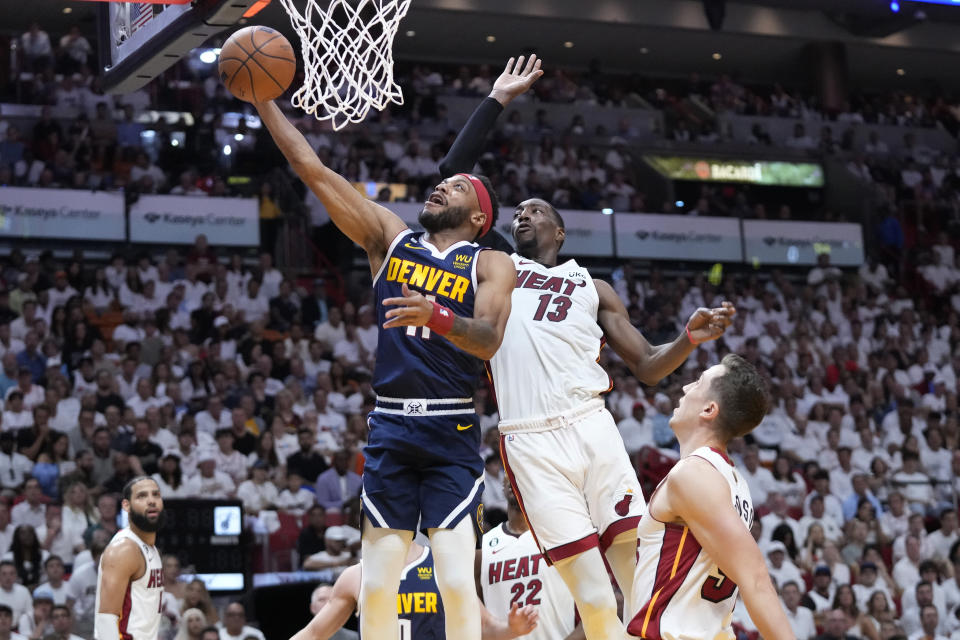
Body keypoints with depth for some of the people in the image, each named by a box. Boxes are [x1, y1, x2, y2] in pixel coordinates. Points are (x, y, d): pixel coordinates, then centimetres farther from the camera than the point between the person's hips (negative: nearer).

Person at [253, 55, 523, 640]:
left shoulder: (491, 265, 4)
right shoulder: (390, 237, 13)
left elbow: (489, 341, -13)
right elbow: (313, 169, 9)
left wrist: (436, 315, -32)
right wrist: (263, 99, 4)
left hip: (451, 434, -3)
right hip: (387, 427, 3)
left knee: (457, 583, -9)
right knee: (378, 587, 1)